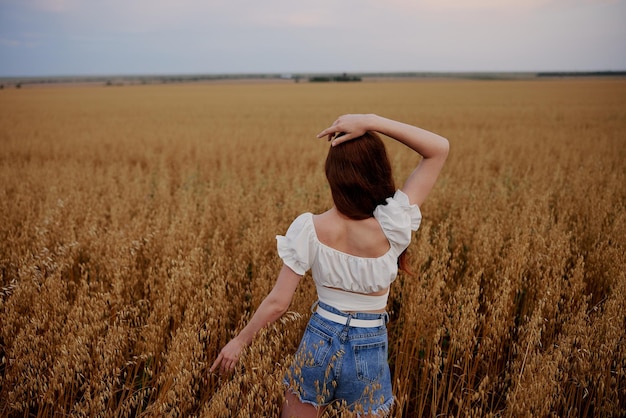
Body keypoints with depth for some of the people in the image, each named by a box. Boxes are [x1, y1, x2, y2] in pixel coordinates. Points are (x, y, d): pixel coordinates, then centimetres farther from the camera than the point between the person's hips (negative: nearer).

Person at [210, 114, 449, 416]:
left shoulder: (309, 228, -17)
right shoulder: (390, 228, -20)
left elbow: (277, 302, -11)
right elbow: (439, 148, -17)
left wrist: (240, 341, 4)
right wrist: (372, 122, -23)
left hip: (318, 343, 1)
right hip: (369, 352, -1)